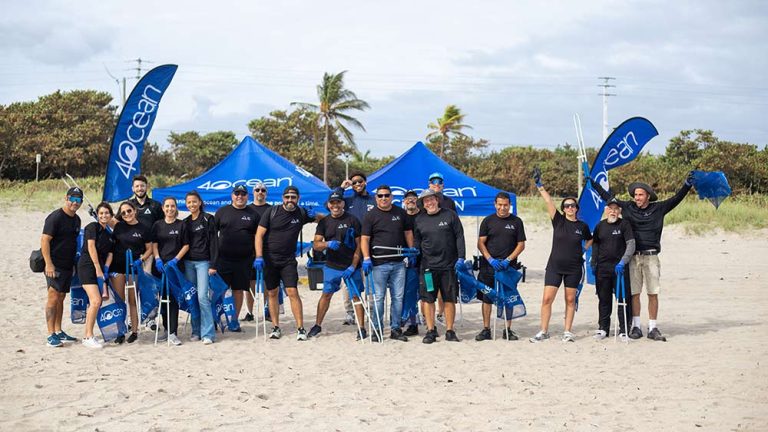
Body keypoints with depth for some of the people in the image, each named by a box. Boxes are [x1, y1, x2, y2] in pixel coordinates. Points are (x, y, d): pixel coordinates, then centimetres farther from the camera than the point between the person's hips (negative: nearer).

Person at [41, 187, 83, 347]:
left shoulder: (76, 219, 13)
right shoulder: (55, 217, -12)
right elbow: (44, 240, -17)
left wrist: (73, 263, 20)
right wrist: (49, 264, -22)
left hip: (68, 266, 8)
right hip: (55, 266, -8)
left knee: (61, 298, 13)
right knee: (53, 297, -9)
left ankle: (58, 331, 21)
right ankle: (51, 334, -9)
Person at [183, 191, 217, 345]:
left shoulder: (208, 219, -1)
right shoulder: (185, 222, 14)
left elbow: (213, 242, -5)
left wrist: (213, 265, -11)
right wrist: (181, 264, 10)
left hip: (203, 262, -5)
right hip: (188, 262, 5)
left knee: (202, 297, -13)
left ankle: (208, 333, -11)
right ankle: (196, 331, 12)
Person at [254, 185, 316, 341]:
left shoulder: (301, 213, 2)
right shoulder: (272, 212, -4)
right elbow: (259, 235, -6)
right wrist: (258, 257, -15)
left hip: (288, 260, 0)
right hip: (269, 259, 0)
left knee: (292, 292, -10)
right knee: (272, 293, 6)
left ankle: (300, 328, -8)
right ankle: (275, 327, 16)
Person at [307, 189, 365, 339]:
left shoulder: (352, 220, -2)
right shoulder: (324, 222, 7)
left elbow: (359, 245, -3)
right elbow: (316, 244, 0)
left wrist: (353, 266, -11)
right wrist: (328, 244, -22)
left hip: (351, 266, -3)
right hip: (331, 266, 3)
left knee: (356, 296, -3)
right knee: (326, 294, 7)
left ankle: (361, 328, 2)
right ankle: (317, 325, 19)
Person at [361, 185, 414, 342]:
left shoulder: (401, 213, 11)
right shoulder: (371, 216, 1)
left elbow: (408, 233, 18)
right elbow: (365, 239, -4)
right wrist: (366, 258, -15)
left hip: (398, 263, 3)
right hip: (378, 264, -3)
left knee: (398, 297, 5)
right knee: (378, 298, -2)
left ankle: (395, 328, 14)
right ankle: (377, 329, 7)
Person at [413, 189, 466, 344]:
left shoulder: (450, 215, 3)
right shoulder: (419, 220, 9)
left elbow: (459, 237, 1)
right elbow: (416, 241, 14)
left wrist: (461, 257, -7)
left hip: (449, 265, -2)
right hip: (428, 266, 2)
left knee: (449, 299, 3)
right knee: (427, 299, 0)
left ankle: (450, 331, 11)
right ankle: (431, 330, 9)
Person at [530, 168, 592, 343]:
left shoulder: (582, 226, 3)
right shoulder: (558, 220, 0)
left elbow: (590, 240, 23)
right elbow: (548, 202, -10)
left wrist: (583, 250, 8)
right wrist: (540, 186, -18)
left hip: (574, 268, 1)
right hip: (555, 265, 0)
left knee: (570, 300, 5)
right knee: (547, 299, -5)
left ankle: (567, 332, 13)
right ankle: (544, 331, 3)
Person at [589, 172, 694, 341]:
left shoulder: (658, 209, 6)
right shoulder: (628, 207, 8)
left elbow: (676, 199, 2)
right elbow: (608, 197, 15)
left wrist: (687, 185, -10)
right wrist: (593, 183, 16)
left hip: (651, 257, -1)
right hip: (633, 257, 1)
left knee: (653, 294, 0)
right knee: (634, 293, 2)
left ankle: (653, 328, 5)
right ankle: (636, 327, 10)